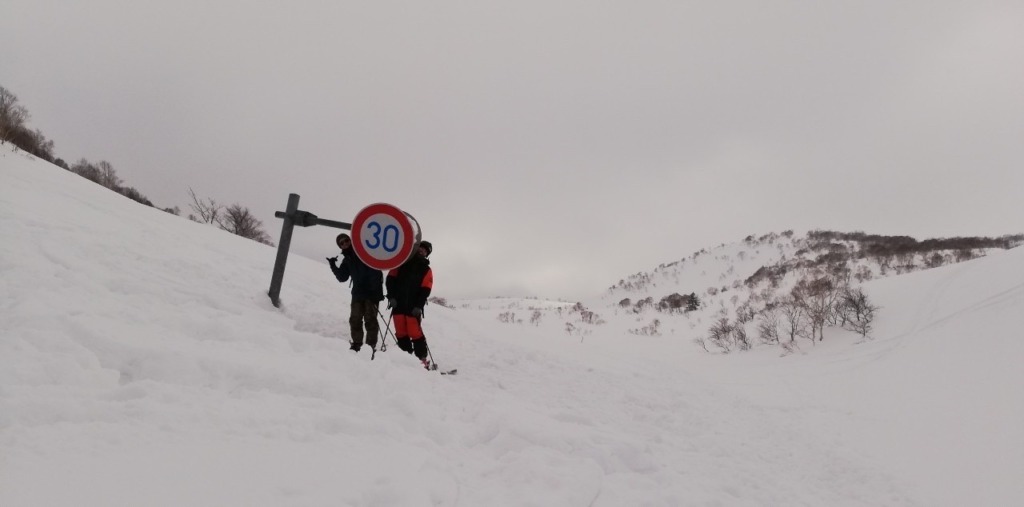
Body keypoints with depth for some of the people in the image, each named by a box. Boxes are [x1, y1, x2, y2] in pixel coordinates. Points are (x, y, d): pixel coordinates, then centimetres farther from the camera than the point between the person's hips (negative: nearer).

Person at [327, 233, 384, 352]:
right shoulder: (346, 260, 15)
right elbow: (342, 278, 12)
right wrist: (333, 266, -2)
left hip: (372, 292, -5)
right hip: (357, 294, 5)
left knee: (370, 320, -6)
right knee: (355, 320, 4)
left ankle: (371, 345, -3)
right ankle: (357, 344, 13)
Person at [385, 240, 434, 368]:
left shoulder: (426, 270, 8)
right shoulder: (402, 263, 11)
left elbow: (425, 290, -2)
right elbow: (390, 278, 7)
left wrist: (418, 306, -14)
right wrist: (391, 296, -5)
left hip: (413, 307, -2)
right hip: (398, 304, 2)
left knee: (415, 333, -9)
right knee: (401, 333, 2)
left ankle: (422, 359, -4)